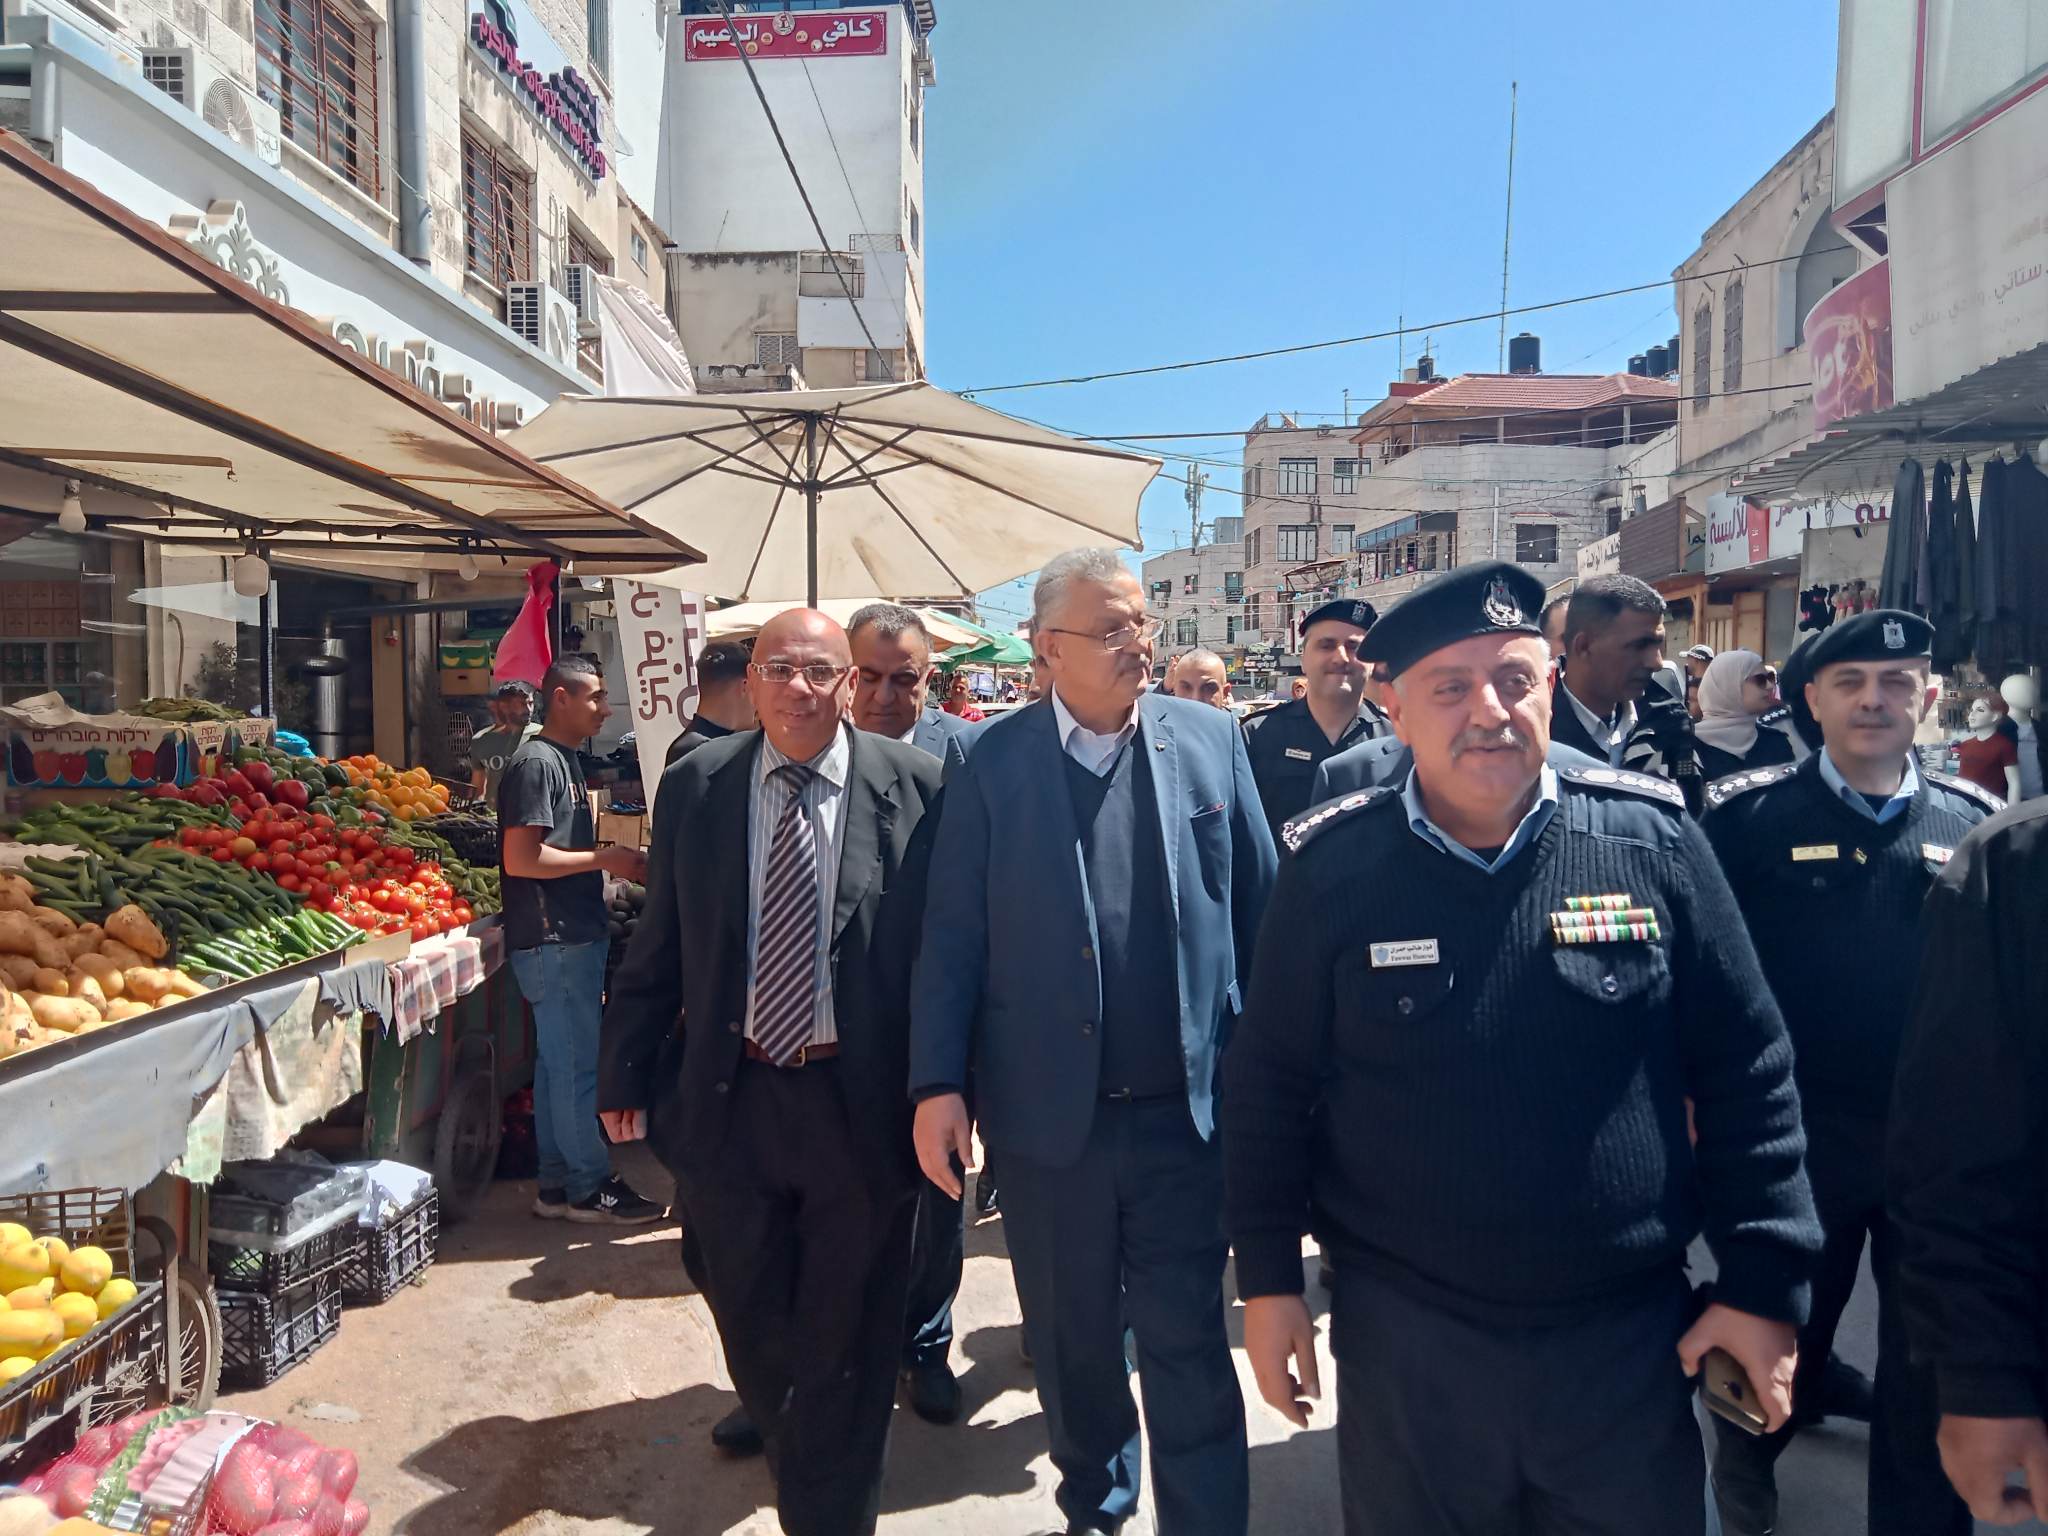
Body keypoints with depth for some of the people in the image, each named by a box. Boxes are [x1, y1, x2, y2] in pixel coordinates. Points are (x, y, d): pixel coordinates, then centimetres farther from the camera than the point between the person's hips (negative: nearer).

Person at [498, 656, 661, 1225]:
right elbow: (520, 859, -21)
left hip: (576, 935, 10)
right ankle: (589, 1186, 8)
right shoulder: (536, 763, -13)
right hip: (555, 940, -10)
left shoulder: (565, 760, 17)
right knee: (577, 1065, -2)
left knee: (559, 1063, 14)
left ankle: (558, 1185, 22)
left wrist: (621, 863, 12)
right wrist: (605, 859, -16)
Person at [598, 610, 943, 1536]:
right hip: (726, 1100, 3)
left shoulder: (914, 786, -8)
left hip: (862, 1104, -3)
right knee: (749, 1323, 21)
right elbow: (656, 947, 6)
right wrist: (627, 1076, 7)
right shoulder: (695, 786, 0)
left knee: (846, 1339, 11)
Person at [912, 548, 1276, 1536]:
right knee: (1071, 1337, 20)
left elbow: (1259, 908, 3)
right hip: (1047, 1111, 1)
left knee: (1188, 1341, 9)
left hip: (1186, 1105, 0)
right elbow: (953, 933, -4)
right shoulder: (994, 761, -5)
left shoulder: (1210, 740, -1)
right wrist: (938, 1084, -9)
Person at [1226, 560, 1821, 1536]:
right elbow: (1270, 1087, -2)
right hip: (1402, 1339, 0)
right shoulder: (1333, 868, -10)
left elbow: (1745, 1072, -1)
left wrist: (1763, 1282, -1)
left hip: (1632, 1336, 1)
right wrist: (1268, 1277, -2)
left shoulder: (1651, 839, -7)